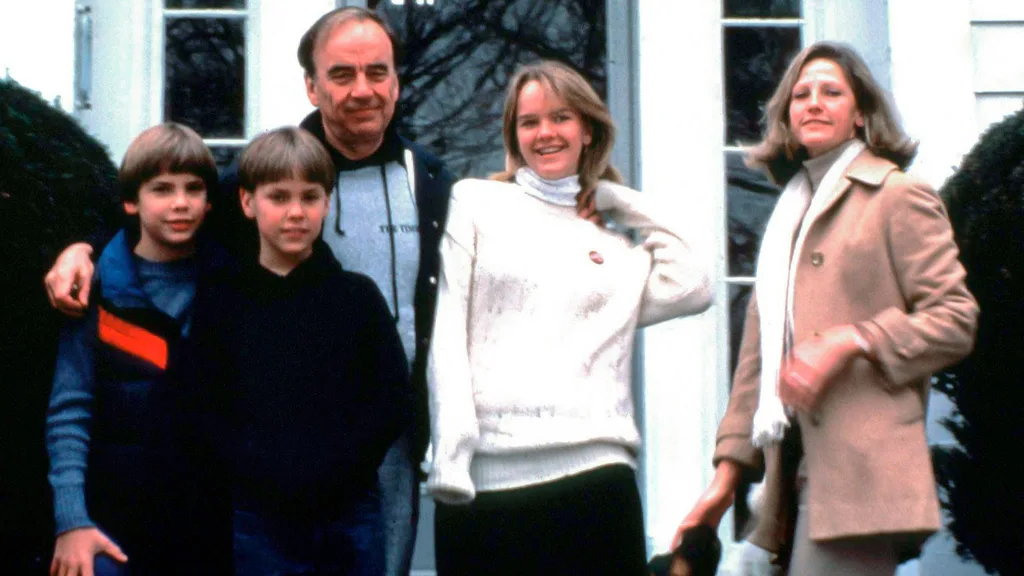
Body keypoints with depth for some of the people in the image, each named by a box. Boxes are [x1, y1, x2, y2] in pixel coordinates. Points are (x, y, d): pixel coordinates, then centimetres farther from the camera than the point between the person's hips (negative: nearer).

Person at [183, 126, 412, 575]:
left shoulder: (358, 296, 5)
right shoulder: (221, 304, 5)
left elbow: (394, 401, 2)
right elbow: (204, 413, 1)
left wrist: (328, 468, -11)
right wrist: (268, 472, -15)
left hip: (350, 511, 1)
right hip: (258, 517, -1)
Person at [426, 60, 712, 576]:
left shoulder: (616, 240, 22)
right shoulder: (476, 202, 15)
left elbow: (691, 290, 4)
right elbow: (446, 332, 4)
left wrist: (631, 204, 16)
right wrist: (450, 455, -8)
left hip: (592, 470, 2)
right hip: (485, 477, -2)